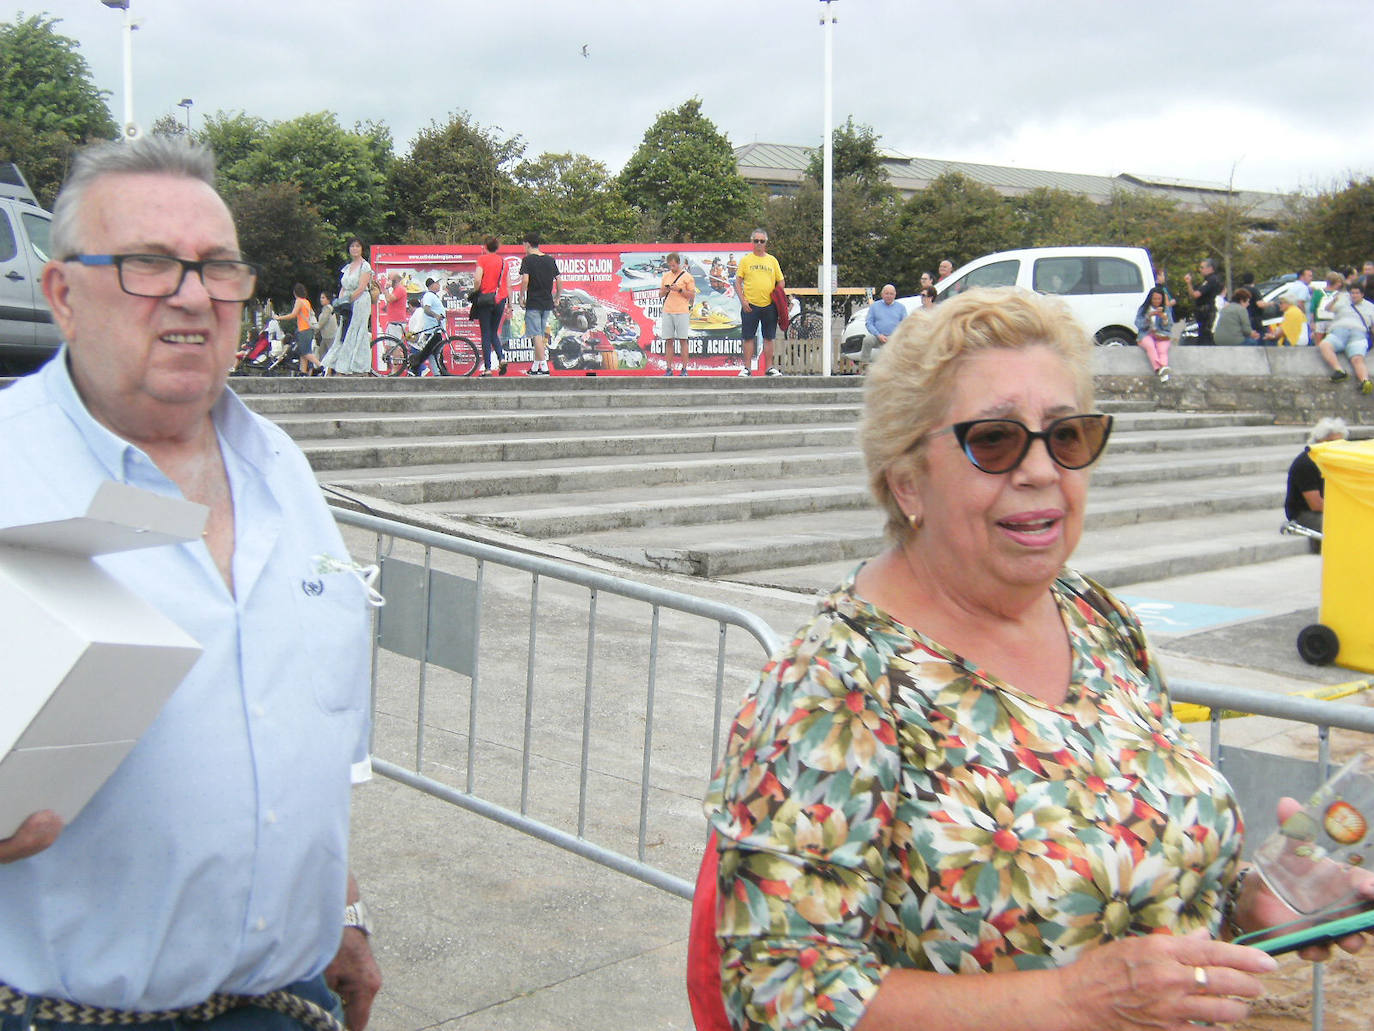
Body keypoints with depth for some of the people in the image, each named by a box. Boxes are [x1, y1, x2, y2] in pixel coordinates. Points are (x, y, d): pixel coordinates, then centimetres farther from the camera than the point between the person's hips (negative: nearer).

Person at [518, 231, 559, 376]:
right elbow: (558, 280, 7)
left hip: (533, 303, -6)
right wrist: (557, 298, 17)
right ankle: (535, 366, 20)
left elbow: (525, 280, -17)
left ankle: (544, 367, -11)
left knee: (537, 336, -5)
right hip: (547, 303, 6)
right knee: (542, 335, 14)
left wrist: (521, 296, -5)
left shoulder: (528, 260, -7)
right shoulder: (550, 260, 8)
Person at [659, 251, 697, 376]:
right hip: (667, 312, 4)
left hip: (682, 312, -4)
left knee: (683, 340, -3)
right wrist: (665, 290, -4)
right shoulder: (666, 276, 15)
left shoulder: (687, 276, 1)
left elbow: (692, 294, -2)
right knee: (668, 341, 2)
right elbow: (660, 294, 18)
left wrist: (679, 290, -14)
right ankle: (668, 369, 3)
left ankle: (684, 369, 0)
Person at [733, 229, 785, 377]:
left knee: (768, 337, 6)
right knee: (748, 337, 0)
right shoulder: (745, 260, 4)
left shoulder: (772, 260, 10)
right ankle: (747, 368, 5)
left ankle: (769, 367, 13)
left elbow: (781, 282, 13)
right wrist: (742, 300, -9)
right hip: (750, 305, -2)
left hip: (769, 305, 2)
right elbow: (738, 282, 2)